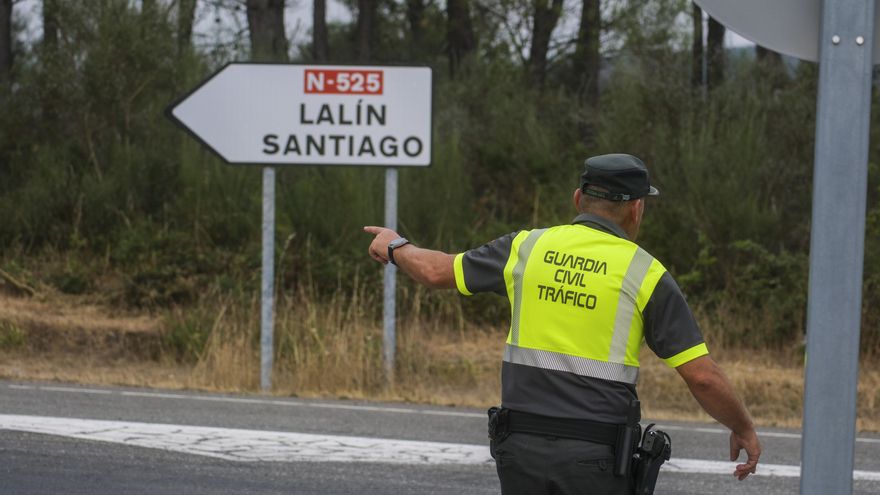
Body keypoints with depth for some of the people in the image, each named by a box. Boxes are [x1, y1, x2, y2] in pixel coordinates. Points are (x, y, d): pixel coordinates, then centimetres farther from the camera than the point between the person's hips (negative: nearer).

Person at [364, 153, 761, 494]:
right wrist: (744, 429, 11)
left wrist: (396, 247, 36)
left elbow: (437, 271, 15)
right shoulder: (646, 274, -4)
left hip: (522, 445, 3)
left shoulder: (527, 248, 4)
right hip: (596, 457, -3)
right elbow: (702, 376, -5)